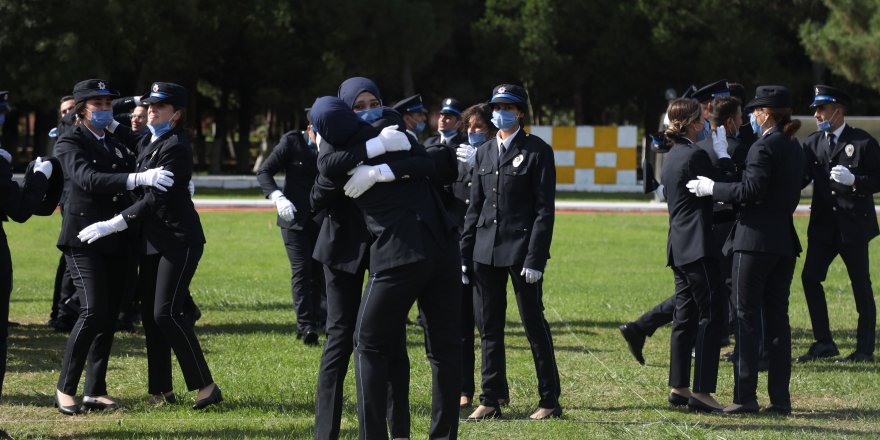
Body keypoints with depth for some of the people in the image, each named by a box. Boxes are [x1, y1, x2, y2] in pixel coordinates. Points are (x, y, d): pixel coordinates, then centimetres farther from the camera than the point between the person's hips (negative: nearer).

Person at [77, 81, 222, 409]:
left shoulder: (177, 147, -13)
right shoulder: (144, 144, 14)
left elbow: (158, 197, -21)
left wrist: (115, 224, -24)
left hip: (179, 238, -9)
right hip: (151, 240, 9)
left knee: (166, 312, -15)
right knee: (150, 314, 7)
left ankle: (206, 386, -11)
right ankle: (161, 389, 13)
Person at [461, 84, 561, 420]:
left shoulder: (537, 151, -4)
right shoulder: (484, 152, 13)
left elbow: (544, 209, -8)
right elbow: (475, 206, 15)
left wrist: (535, 258, -15)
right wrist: (465, 254, 9)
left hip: (521, 249, -5)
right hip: (486, 250, 6)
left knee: (534, 324, -1)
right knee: (489, 327, 7)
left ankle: (550, 401, 6)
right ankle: (490, 401, 14)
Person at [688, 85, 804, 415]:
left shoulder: (764, 146, -13)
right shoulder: (794, 148, 14)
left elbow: (752, 191, -20)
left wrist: (713, 189, -8)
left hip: (755, 240, -8)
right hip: (785, 241, 8)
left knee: (747, 317, -4)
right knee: (777, 317, 9)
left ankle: (745, 396, -5)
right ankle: (780, 398, 9)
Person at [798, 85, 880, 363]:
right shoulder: (812, 143, 9)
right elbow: (801, 178, 5)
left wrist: (854, 181, -21)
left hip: (854, 225, -5)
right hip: (823, 225, 5)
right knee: (810, 278, -3)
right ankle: (824, 343, 7)